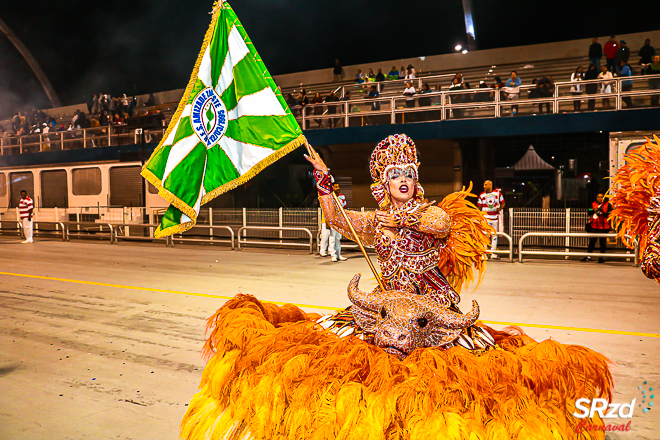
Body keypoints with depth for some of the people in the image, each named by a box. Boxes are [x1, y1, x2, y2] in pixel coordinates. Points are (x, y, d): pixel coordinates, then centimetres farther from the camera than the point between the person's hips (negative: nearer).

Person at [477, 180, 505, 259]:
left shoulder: (498, 193, 4)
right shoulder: (482, 195, 2)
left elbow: (503, 203, 13)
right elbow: (479, 206, 8)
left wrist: (499, 209, -2)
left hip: (495, 217, 2)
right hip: (486, 218, -2)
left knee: (495, 236, 7)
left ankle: (493, 253, 15)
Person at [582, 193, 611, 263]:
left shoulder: (607, 204, 5)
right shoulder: (593, 204, 12)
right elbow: (589, 212, 0)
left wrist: (603, 212, -18)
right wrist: (594, 210, -19)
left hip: (604, 227, -2)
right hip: (594, 226, 2)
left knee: (603, 242, 2)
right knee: (592, 241, 5)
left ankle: (601, 257, 9)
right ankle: (588, 256, 12)